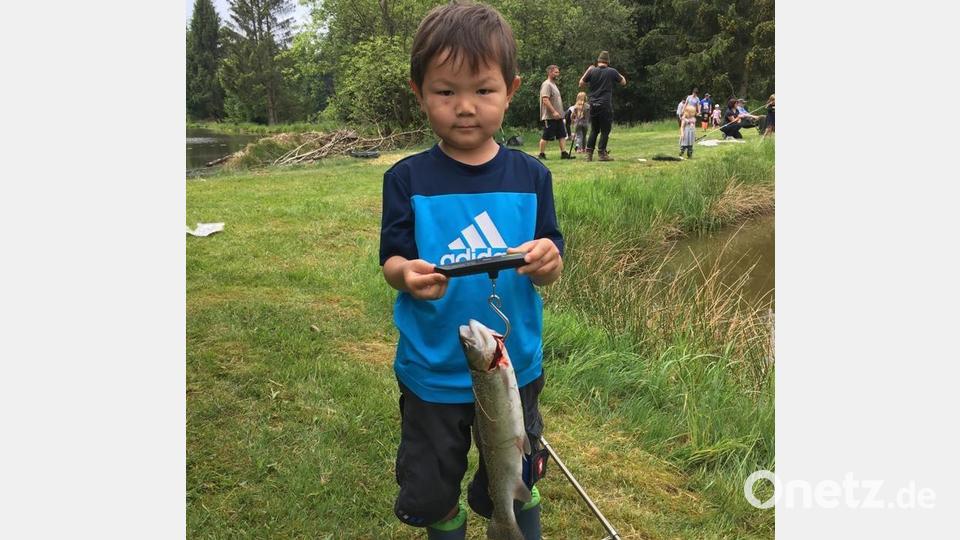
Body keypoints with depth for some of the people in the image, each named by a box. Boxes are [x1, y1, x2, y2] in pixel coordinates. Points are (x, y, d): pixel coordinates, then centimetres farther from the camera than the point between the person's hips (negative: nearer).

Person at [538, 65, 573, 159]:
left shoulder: (553, 84, 19)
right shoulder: (546, 85, -12)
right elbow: (545, 100, -22)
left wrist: (558, 112, 19)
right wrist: (554, 112, -26)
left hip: (557, 116, 10)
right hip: (549, 117, -10)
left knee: (561, 135, 7)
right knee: (546, 136, -4)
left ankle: (564, 153, 8)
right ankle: (541, 154, 3)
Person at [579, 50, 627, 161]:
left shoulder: (592, 71, 2)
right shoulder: (612, 72, -2)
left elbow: (581, 84, 11)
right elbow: (624, 82, 11)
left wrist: (587, 72, 19)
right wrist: (619, 75, 26)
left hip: (593, 105, 3)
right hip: (606, 105, -3)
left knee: (594, 130, 12)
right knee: (605, 130, 2)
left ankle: (589, 153, 7)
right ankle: (602, 153, 0)